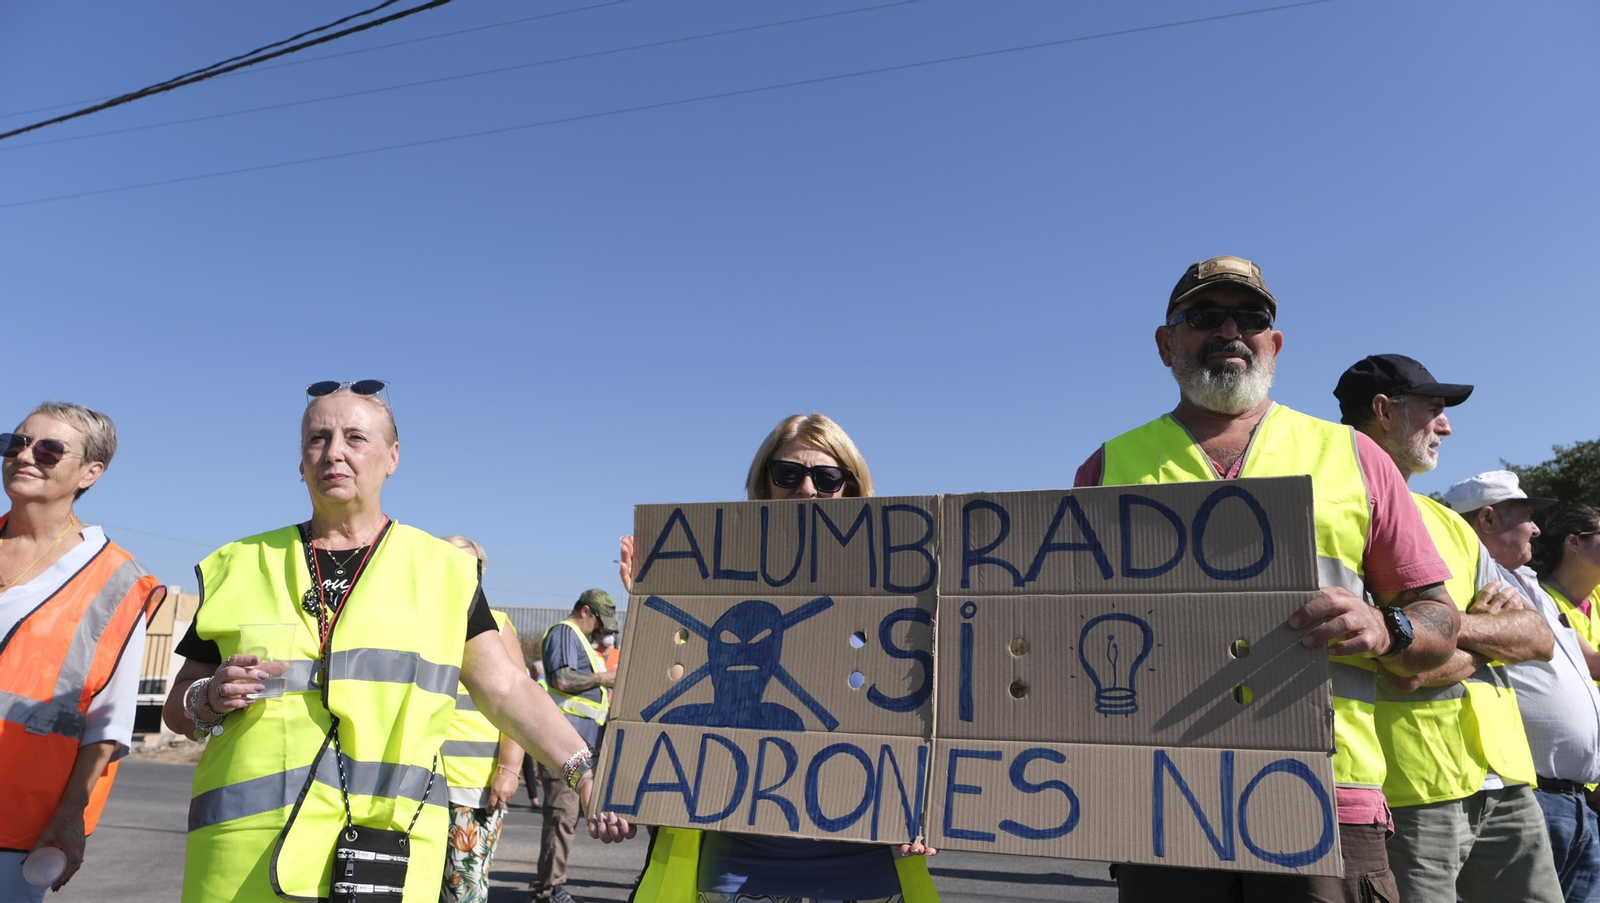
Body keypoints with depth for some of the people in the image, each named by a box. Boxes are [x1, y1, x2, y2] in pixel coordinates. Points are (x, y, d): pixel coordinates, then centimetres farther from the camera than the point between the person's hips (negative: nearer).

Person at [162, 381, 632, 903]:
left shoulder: (441, 570, 5)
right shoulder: (240, 568, 9)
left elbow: (508, 690, 1)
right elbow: (177, 709, 15)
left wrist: (585, 772, -10)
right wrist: (210, 700, -8)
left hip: (387, 852, -1)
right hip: (244, 855, 1)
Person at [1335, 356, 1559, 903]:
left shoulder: (1448, 523, 16)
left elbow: (1540, 639, 8)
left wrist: (1453, 624, -10)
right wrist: (1488, 623, -2)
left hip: (1506, 780, 8)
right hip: (1413, 790, -7)